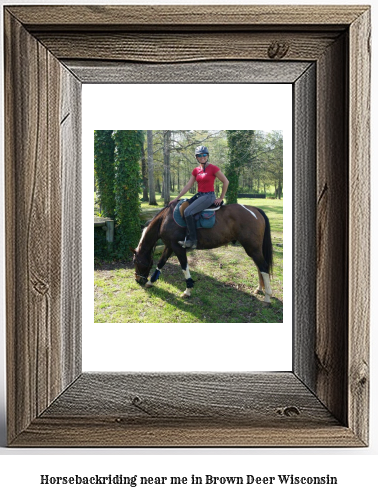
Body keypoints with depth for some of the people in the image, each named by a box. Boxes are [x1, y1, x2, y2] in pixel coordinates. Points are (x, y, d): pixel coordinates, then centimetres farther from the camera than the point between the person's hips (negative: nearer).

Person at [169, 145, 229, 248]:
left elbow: (225, 182, -5)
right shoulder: (196, 170, 11)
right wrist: (177, 198, 7)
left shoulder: (213, 168, -8)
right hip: (199, 195, 8)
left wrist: (221, 198, -4)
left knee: (188, 212, -23)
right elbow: (188, 186, 11)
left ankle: (193, 240, -17)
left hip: (209, 196, -8)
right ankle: (188, 237, 1)